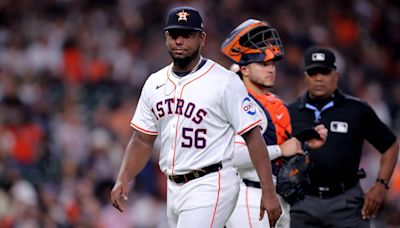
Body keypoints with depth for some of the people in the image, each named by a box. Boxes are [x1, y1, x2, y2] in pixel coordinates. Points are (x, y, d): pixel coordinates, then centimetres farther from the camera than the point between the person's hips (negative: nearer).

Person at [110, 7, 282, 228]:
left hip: (210, 187, -7)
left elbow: (252, 136, -10)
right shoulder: (155, 83, 11)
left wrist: (268, 192, -15)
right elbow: (142, 140, 15)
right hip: (174, 188, 7)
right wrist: (123, 180, -1)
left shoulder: (225, 82, -8)